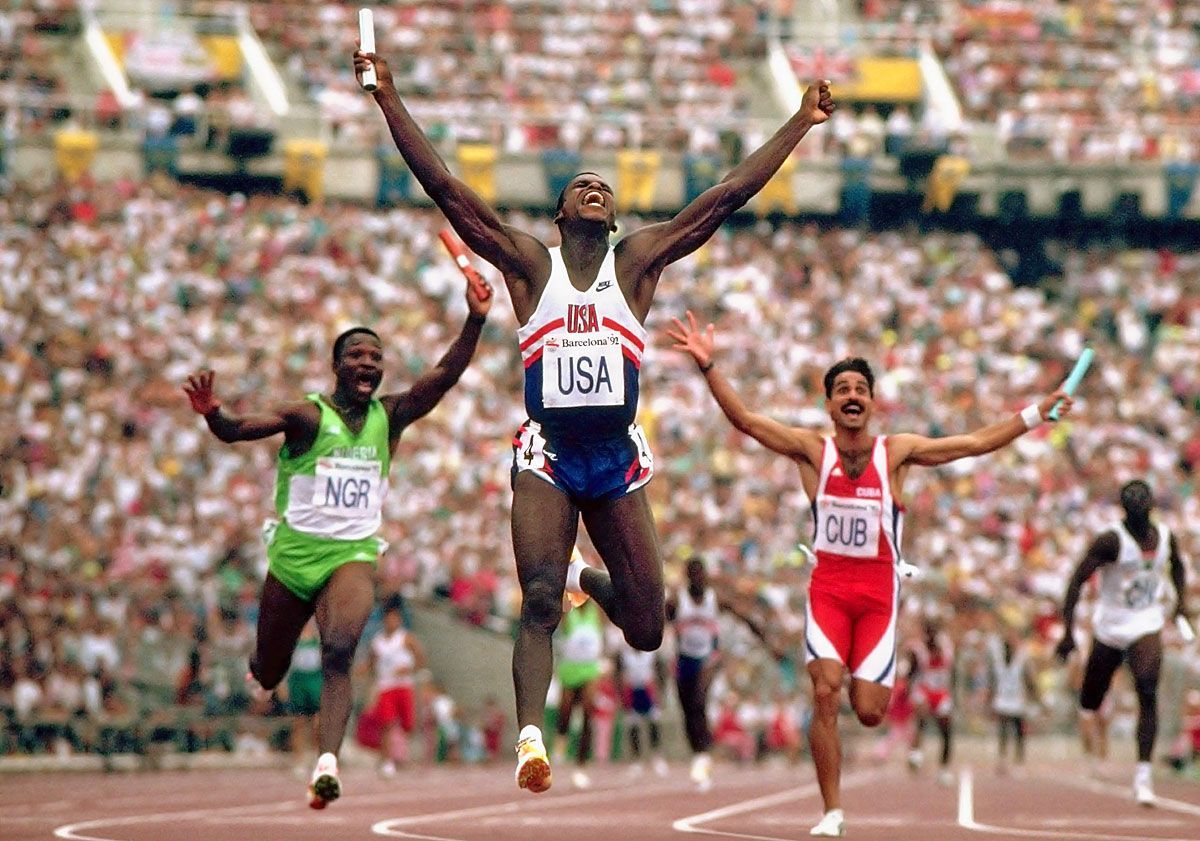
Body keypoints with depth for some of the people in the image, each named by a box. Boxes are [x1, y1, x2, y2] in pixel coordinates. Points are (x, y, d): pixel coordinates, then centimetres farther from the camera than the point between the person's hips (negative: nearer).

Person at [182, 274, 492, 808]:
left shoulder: (390, 417, 3)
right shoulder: (308, 416, -8)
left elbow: (444, 376, -9)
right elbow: (237, 431, -21)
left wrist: (474, 322, -23)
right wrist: (212, 414, -44)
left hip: (353, 556, 1)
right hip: (294, 553, -1)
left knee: (339, 653, -25)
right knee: (268, 676, 12)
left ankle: (327, 763, -37)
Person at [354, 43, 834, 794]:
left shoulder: (639, 261, 6)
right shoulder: (529, 263, 3)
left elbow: (728, 197, 3)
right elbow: (444, 186, -3)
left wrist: (801, 123, 0)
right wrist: (390, 99, -8)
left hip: (619, 459, 2)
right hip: (547, 455, -2)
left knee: (647, 631, 7)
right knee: (538, 602, -20)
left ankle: (592, 581, 40)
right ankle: (530, 738, -24)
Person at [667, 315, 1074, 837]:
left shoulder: (897, 452, 2)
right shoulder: (812, 450, 0)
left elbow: (977, 443, 2)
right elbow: (743, 419, -7)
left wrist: (1037, 414, -2)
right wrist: (708, 366, -18)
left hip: (878, 590, 0)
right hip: (827, 587, 0)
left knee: (868, 711, -5)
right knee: (825, 693, -16)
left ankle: (880, 684, 35)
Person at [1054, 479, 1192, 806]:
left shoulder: (1165, 536, 0)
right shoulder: (1111, 540, -16)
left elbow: (1177, 565, 24)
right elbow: (1077, 580, -16)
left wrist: (1181, 599, 10)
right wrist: (1068, 631, -21)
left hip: (1146, 625, 2)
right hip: (1110, 627, -2)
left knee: (1148, 694, -18)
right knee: (1093, 696, 11)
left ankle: (1143, 773, -20)